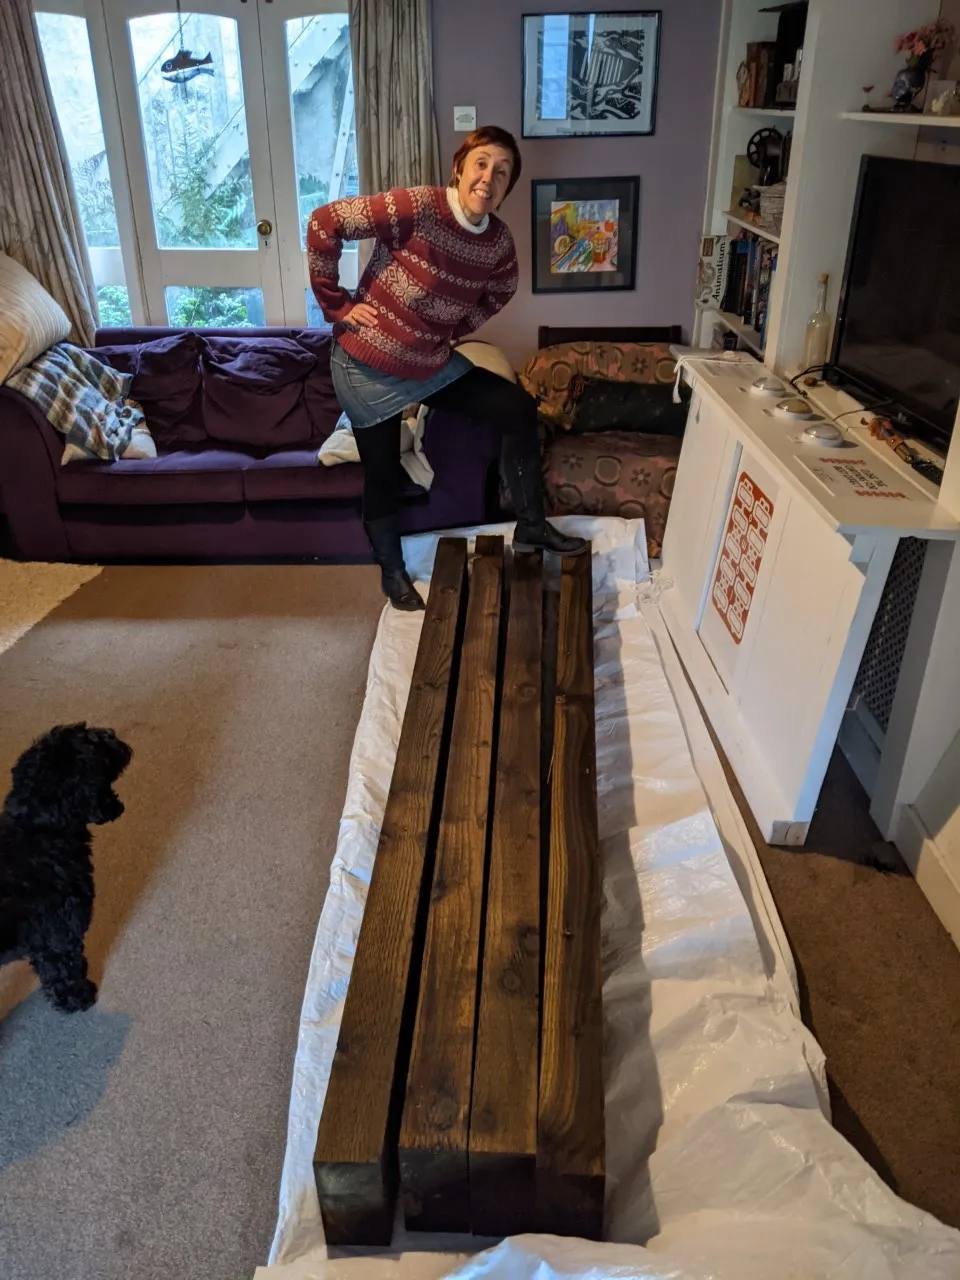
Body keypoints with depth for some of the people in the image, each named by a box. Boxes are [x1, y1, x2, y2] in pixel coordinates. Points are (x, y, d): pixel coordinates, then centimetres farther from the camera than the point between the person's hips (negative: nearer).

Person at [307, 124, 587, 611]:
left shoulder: (499, 240, -5)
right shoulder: (416, 207, -23)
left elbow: (499, 291, 18)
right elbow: (324, 223, -21)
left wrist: (457, 329, 7)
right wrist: (336, 305, -17)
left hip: (433, 365, 6)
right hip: (369, 367, -6)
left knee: (520, 409, 2)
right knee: (383, 474, 6)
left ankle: (530, 525, 17)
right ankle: (392, 572, 31)